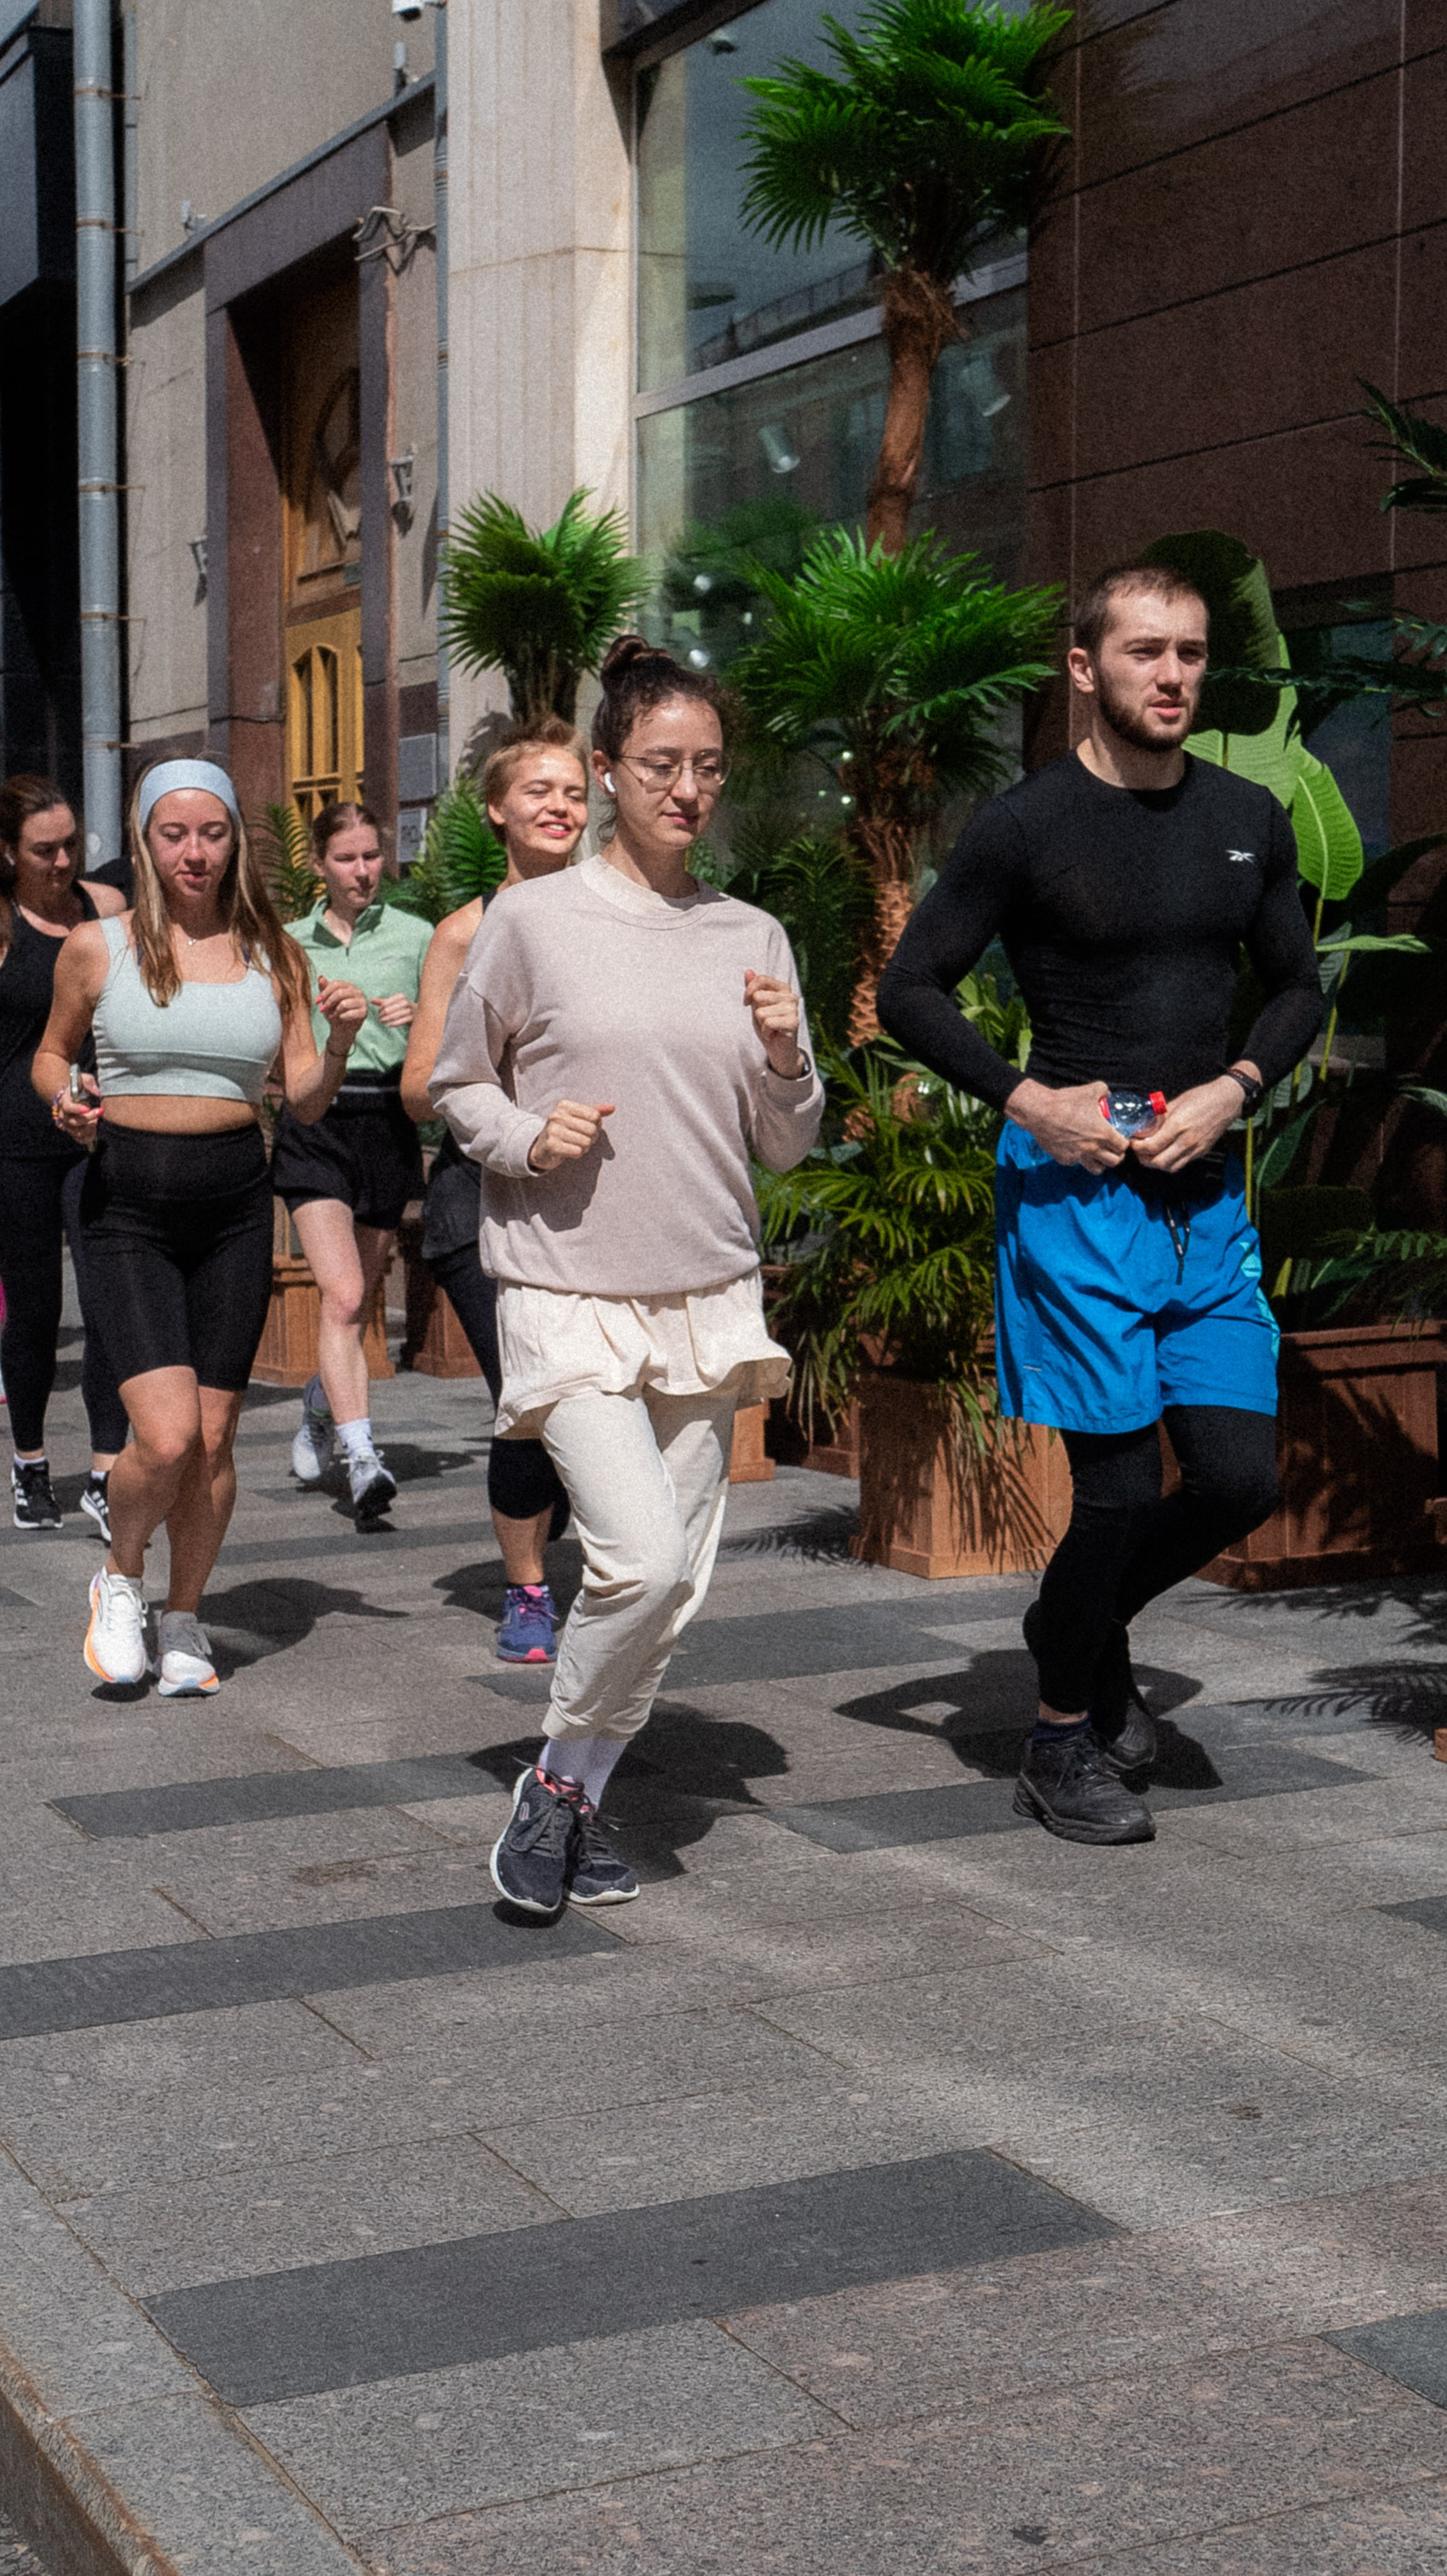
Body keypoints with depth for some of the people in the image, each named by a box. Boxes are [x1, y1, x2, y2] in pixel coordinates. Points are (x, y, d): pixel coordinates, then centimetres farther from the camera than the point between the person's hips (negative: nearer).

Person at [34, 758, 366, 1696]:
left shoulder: (273, 956, 7)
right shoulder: (98, 948, 1)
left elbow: (306, 1099, 7)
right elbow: (53, 1054, 15)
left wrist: (342, 1038, -12)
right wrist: (65, 1103, -7)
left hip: (235, 1203, 3)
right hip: (128, 1202, -2)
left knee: (214, 1438, 4)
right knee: (165, 1434, -15)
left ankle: (184, 1620, 24)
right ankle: (121, 1579, 15)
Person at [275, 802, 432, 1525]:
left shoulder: (415, 937, 7)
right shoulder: (292, 942, 11)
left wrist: (420, 1019, -12)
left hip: (387, 1120, 1)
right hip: (313, 1121, -1)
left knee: (357, 1299, 11)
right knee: (343, 1295, -17)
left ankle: (318, 1415, 39)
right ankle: (362, 1459, -24)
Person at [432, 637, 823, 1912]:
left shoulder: (752, 939, 8)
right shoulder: (533, 921, -3)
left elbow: (786, 1148, 11)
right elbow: (458, 1082, 7)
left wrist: (786, 1063, -9)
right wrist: (526, 1137, -12)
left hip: (708, 1295, 5)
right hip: (569, 1292, -4)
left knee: (673, 1581, 7)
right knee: (641, 1560, -19)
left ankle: (579, 1806, 25)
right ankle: (556, 1778, 6)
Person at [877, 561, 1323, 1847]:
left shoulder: (1250, 821, 9)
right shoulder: (1026, 824, -5)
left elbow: (1299, 990, 17)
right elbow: (911, 986, 0)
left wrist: (1230, 1091, -2)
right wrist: (1026, 1099, -12)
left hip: (1207, 1192, 5)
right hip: (1075, 1187, -5)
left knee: (1242, 1478, 3)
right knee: (1120, 1486, -3)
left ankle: (1082, 1622, 32)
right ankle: (1065, 1746, 17)